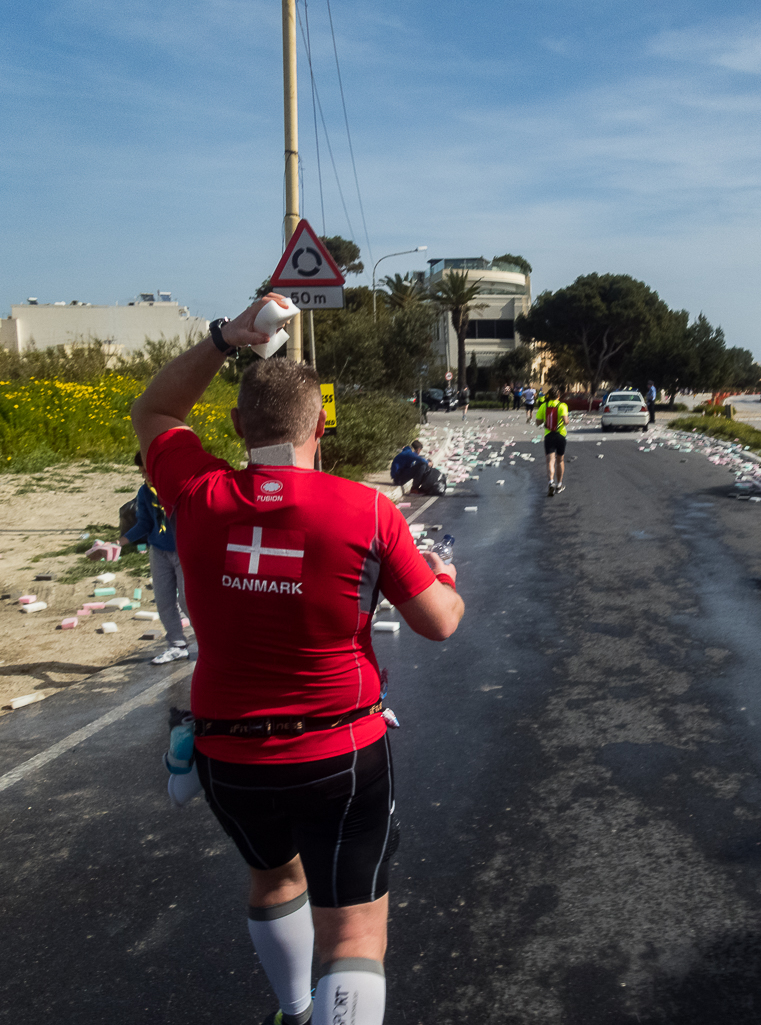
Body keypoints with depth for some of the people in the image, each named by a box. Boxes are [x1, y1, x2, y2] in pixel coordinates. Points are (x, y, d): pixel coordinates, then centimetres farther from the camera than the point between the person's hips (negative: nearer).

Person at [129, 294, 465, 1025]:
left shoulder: (200, 498, -10)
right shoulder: (366, 511, -15)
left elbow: (152, 413, 11)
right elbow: (439, 622, -5)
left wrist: (226, 336, 3)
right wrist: (445, 579, 17)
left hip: (228, 757, 4)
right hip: (340, 758, -4)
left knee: (274, 875, 31)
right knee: (354, 939, 4)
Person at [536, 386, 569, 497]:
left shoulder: (543, 406, 0)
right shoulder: (562, 406, -8)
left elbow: (538, 421, 1)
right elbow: (565, 420, -21)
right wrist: (566, 423, 1)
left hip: (548, 435, 1)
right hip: (560, 435, -1)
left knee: (550, 460, -5)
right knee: (560, 460, 16)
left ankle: (551, 481, -30)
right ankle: (559, 485, 26)